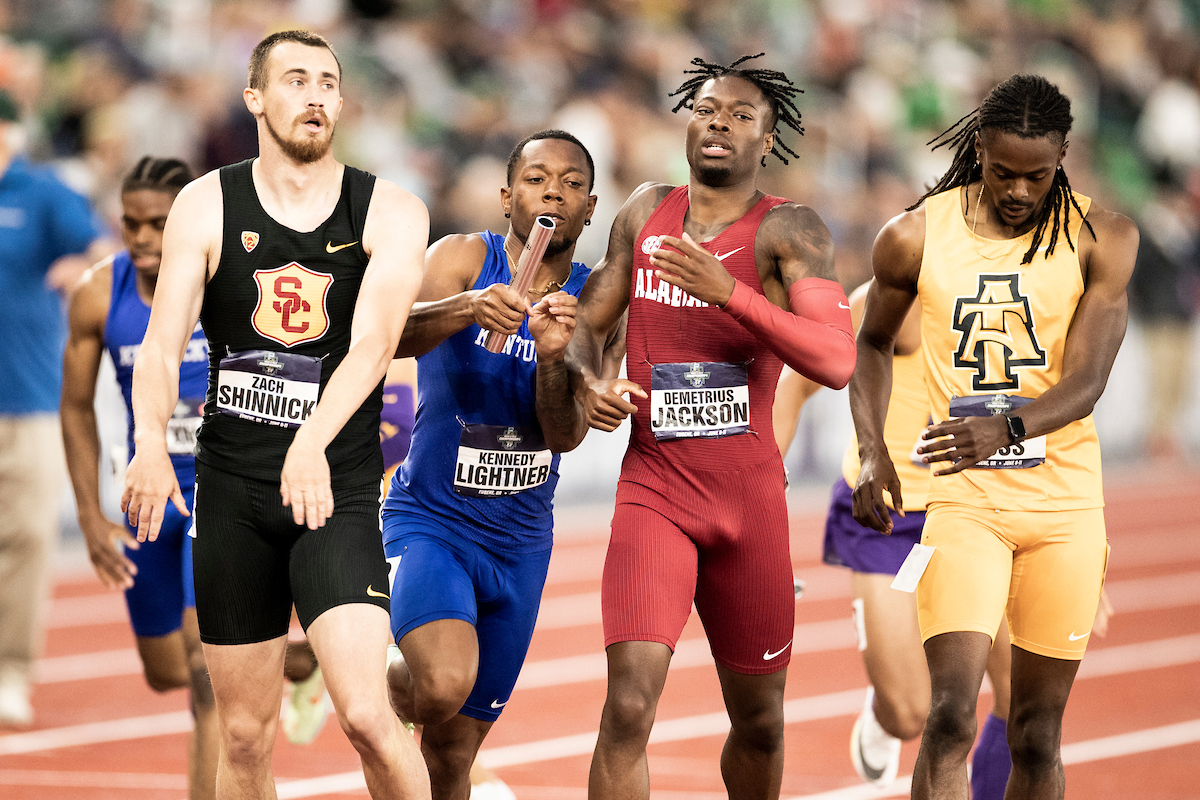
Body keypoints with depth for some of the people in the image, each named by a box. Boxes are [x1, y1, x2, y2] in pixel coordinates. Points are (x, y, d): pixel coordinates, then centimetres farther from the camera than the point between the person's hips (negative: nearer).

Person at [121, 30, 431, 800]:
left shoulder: (390, 212, -3)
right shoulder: (207, 206, 1)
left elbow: (372, 345, -17)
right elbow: (163, 342, -8)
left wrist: (313, 441, -36)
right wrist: (151, 441, -29)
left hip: (339, 493, -2)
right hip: (232, 490, 2)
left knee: (366, 714, -17)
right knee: (245, 735, 8)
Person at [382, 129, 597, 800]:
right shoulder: (465, 257, -10)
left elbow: (564, 435, -10)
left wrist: (553, 358, -30)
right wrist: (466, 308, -48)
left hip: (520, 543, 4)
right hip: (430, 518, -4)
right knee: (444, 683, -32)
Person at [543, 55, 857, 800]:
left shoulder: (788, 231, -7)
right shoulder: (645, 211, 6)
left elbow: (837, 361, -20)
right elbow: (590, 320, 20)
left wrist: (730, 293, -29)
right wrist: (587, 381, -3)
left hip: (751, 497, -1)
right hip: (653, 488, 1)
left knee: (759, 720, 13)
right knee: (630, 703, -18)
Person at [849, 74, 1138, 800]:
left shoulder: (1100, 240, -4)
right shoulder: (915, 238, -2)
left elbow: (1086, 384, -12)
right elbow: (872, 344, 17)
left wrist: (1007, 427, -32)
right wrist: (873, 453, 2)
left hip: (1065, 502, 1)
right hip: (962, 499, -1)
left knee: (1037, 734, 7)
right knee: (951, 716, -18)